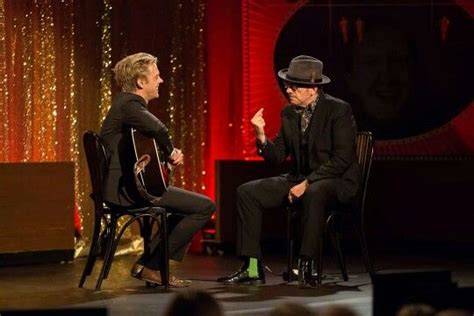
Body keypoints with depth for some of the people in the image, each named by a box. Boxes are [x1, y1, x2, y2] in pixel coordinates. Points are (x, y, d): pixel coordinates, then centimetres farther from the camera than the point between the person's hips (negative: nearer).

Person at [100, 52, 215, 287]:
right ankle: (150, 266, -5)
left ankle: (150, 265, 21)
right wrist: (171, 152, -15)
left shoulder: (126, 103, 18)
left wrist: (171, 152, 2)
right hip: (127, 189, -11)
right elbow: (157, 128, -35)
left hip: (121, 186, 11)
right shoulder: (129, 104, -15)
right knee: (205, 207, -11)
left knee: (189, 204, 27)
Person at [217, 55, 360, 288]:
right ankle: (252, 268, -9)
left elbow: (342, 159, -18)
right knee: (247, 192, -7)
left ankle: (306, 267, -33)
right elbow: (277, 157, 6)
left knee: (314, 194, -41)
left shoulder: (339, 110, -13)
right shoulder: (288, 113, 6)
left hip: (337, 180, -7)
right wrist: (261, 137, -14)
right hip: (298, 179, 7)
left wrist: (307, 183, -22)